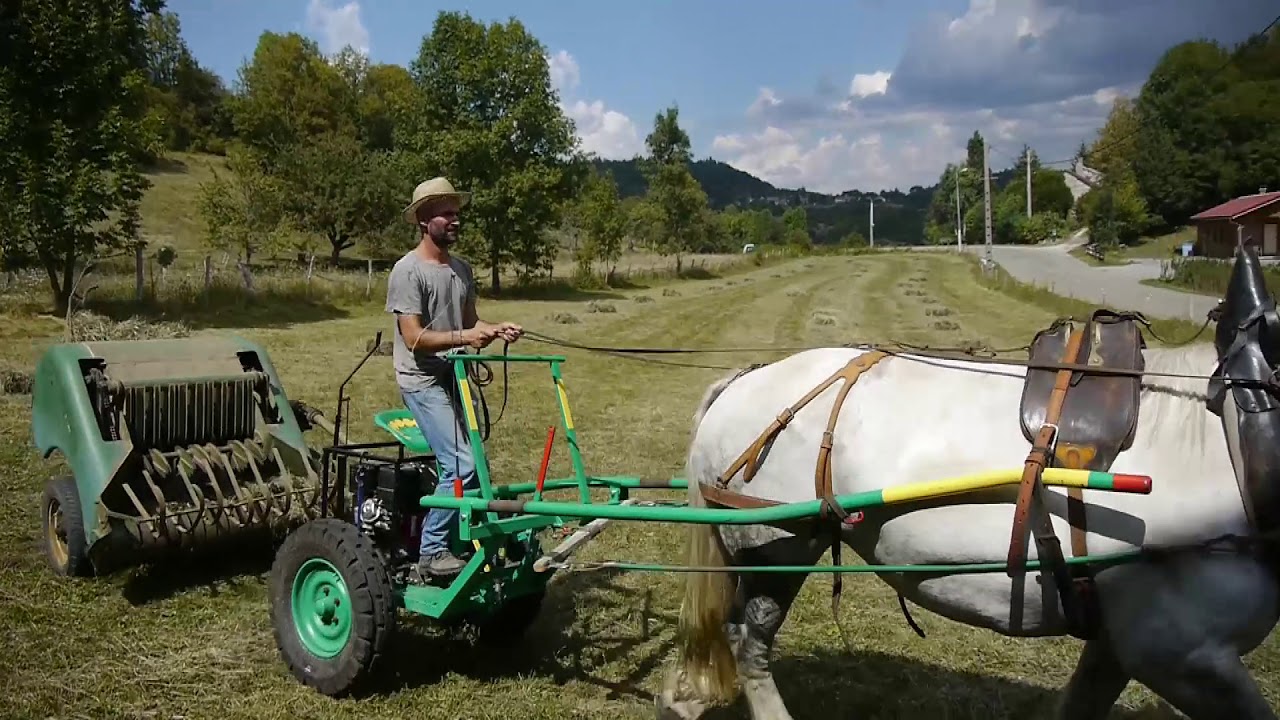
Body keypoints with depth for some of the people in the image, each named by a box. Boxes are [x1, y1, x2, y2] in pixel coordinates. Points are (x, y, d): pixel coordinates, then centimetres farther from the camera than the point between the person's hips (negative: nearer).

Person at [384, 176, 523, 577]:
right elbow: (414, 337, -16)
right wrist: (463, 337, -27)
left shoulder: (461, 269, 13)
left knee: (474, 464, 6)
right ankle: (431, 551, -2)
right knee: (460, 464, -16)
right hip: (423, 381, -8)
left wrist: (496, 330, -4)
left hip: (455, 376, 8)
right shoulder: (408, 271, -11)